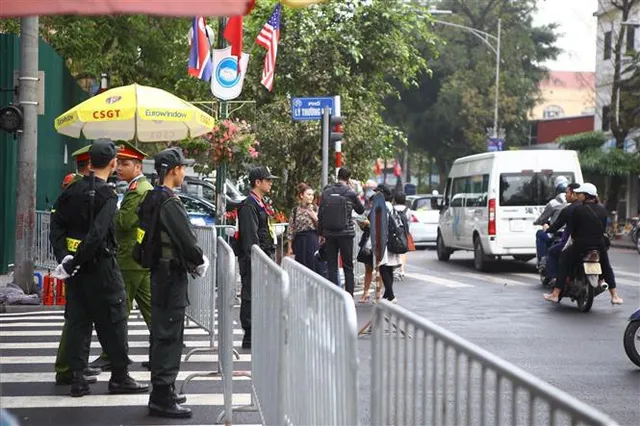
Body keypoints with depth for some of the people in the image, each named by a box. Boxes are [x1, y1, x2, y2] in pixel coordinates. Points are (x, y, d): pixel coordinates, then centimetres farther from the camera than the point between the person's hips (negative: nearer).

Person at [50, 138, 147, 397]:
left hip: (75, 268, 6)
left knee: (77, 320, 9)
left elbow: (57, 225, 2)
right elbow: (97, 234, -22)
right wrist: (74, 262, -16)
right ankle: (120, 377, 9)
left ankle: (77, 378, 9)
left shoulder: (72, 191, 6)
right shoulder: (107, 195, -14)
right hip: (100, 265, -6)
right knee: (113, 320, 3)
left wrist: (64, 256, -5)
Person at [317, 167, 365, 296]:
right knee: (348, 267, 5)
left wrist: (320, 233, 11)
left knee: (331, 266, 7)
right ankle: (349, 296, 0)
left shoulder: (326, 192, 1)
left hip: (329, 234, 2)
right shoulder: (350, 193, -7)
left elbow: (320, 214, 3)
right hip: (346, 233, -2)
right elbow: (361, 210, 8)